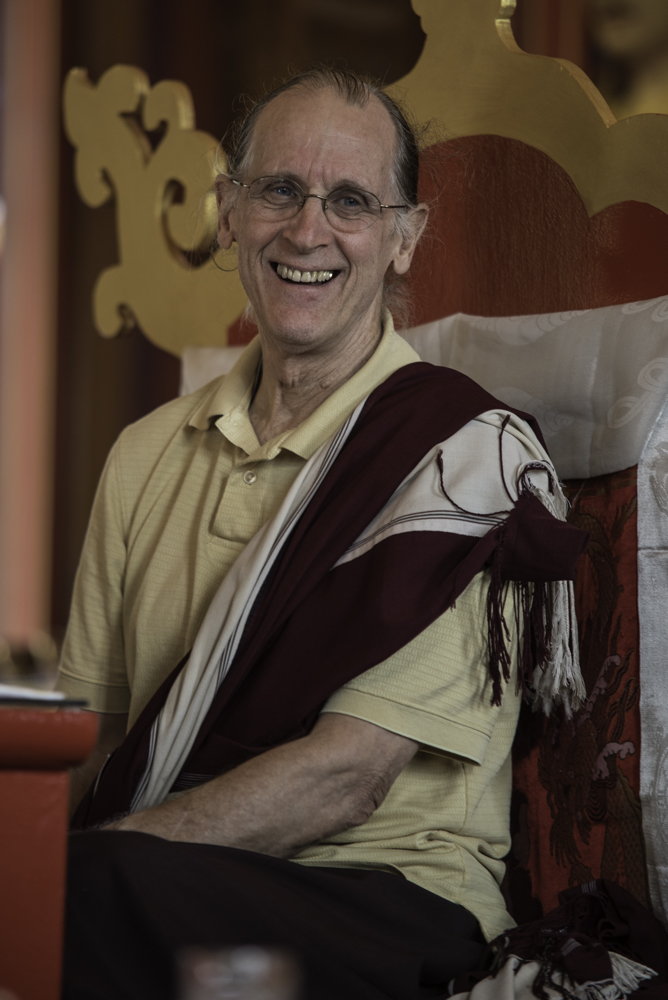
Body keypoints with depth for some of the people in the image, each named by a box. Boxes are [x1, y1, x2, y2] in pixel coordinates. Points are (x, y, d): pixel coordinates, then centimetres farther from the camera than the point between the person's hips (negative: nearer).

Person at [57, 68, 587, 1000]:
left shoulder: (467, 452, -5)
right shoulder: (147, 454, 15)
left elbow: (349, 774, -13)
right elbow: (84, 730, 15)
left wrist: (91, 855, -20)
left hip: (387, 898, -4)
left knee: (98, 888, -34)